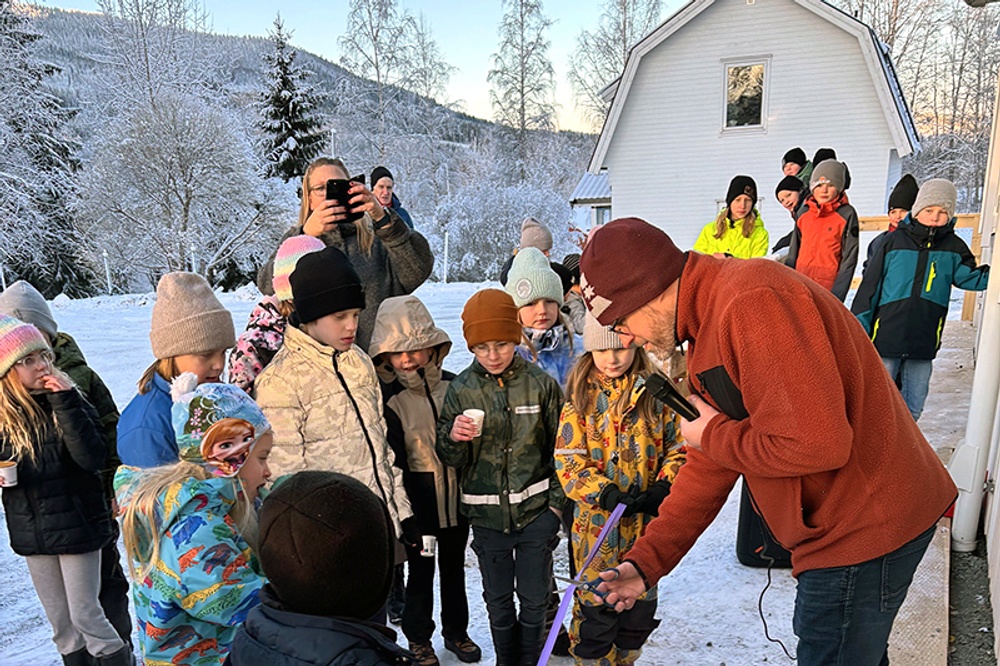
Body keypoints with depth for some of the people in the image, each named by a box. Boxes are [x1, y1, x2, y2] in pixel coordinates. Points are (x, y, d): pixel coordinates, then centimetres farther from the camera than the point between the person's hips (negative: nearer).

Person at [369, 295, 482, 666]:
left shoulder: (453, 386, -4)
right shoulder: (388, 399, -13)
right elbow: (391, 462, -14)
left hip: (456, 494, 3)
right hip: (418, 500, -3)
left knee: (454, 567, 20)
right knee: (420, 572, 13)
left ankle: (456, 631, 41)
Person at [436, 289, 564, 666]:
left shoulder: (540, 383, -7)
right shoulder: (461, 389, -5)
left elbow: (559, 447, 3)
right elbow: (451, 460, -2)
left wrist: (557, 500, 0)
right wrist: (453, 438, -23)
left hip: (536, 510, -1)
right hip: (487, 516, 1)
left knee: (534, 599, 11)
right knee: (498, 601, 16)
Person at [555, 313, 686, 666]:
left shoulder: (655, 393, -1)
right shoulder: (581, 398, -4)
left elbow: (677, 445, 3)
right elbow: (568, 461, -8)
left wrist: (664, 486, -13)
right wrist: (606, 494, -21)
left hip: (646, 521, 3)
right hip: (596, 522, -2)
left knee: (641, 602, 18)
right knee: (596, 604, 5)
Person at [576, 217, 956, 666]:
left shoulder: (752, 303, -27)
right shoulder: (708, 329, 6)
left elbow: (816, 444, -33)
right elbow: (709, 468, 9)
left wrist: (712, 436, -16)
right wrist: (645, 562, 6)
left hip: (865, 526, -10)